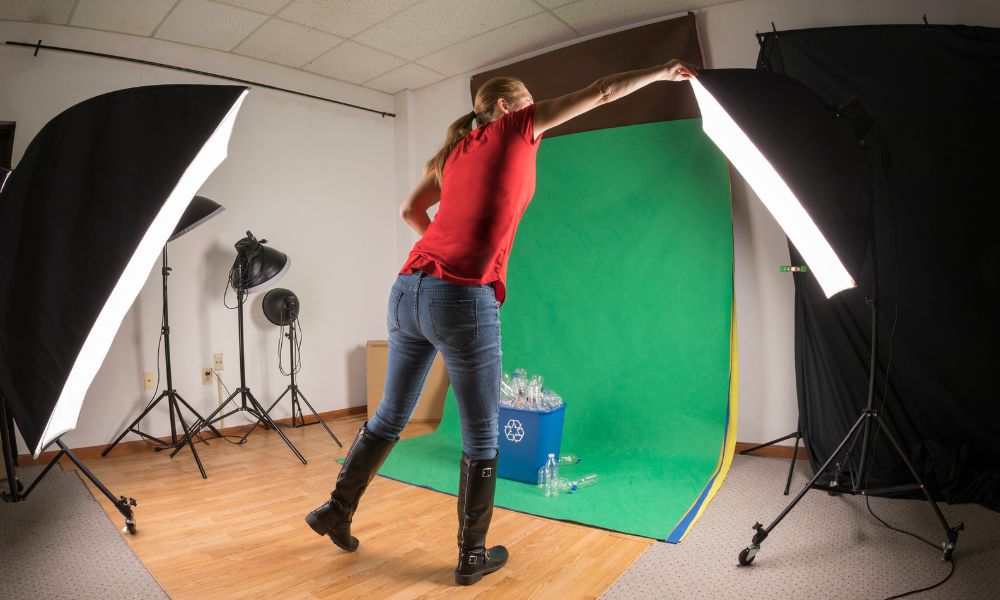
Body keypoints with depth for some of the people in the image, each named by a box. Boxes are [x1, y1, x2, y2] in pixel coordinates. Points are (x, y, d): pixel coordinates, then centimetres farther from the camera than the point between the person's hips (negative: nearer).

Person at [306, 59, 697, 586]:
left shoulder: (453, 151, 23)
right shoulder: (516, 128, 9)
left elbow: (410, 210, 31)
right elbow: (602, 92, 15)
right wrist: (662, 72, 29)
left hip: (408, 291, 7)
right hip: (463, 301, -7)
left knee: (389, 417, 22)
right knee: (481, 438, 9)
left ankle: (336, 511, 35)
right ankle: (472, 556, 23)